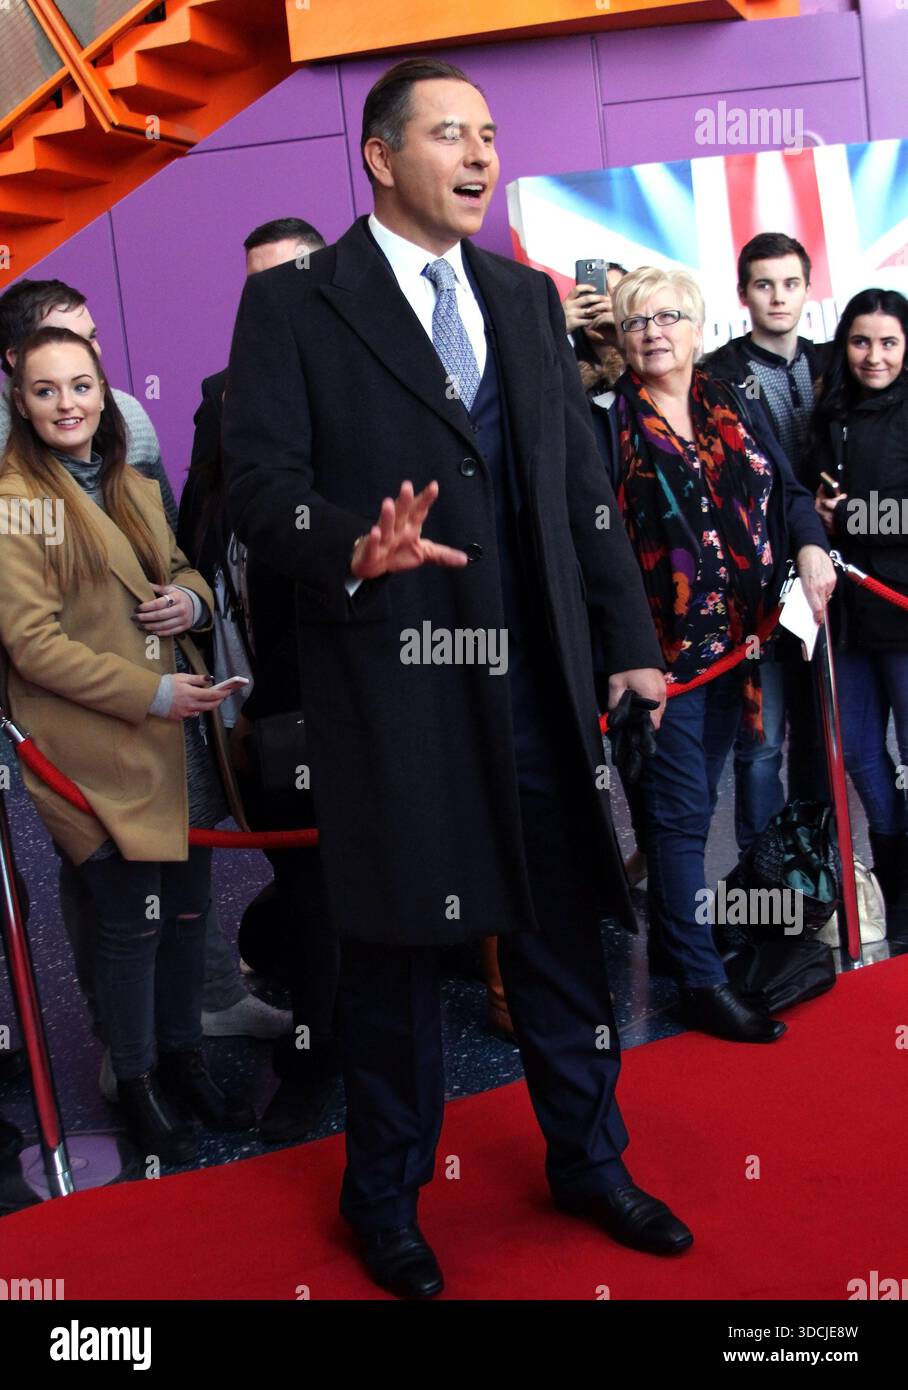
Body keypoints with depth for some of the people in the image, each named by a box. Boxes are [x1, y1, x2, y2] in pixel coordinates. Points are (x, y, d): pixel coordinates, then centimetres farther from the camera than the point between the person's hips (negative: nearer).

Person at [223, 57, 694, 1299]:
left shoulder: (526, 300, 15)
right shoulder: (294, 305, -1)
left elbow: (583, 485, 14)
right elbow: (259, 483, -8)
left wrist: (630, 641, 9)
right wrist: (355, 550, -28)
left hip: (536, 679, 5)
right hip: (391, 683, -4)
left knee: (563, 933, 13)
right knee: (396, 949, 9)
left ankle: (588, 1162, 35)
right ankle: (387, 1199, 30)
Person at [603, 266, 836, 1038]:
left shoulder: (731, 406, 11)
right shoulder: (610, 421, -6)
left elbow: (787, 488, 13)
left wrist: (810, 544, -8)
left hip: (736, 638, 6)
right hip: (663, 645, -6)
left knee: (694, 800, 15)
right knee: (682, 808, -3)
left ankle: (671, 937, 31)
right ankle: (703, 981, 4)